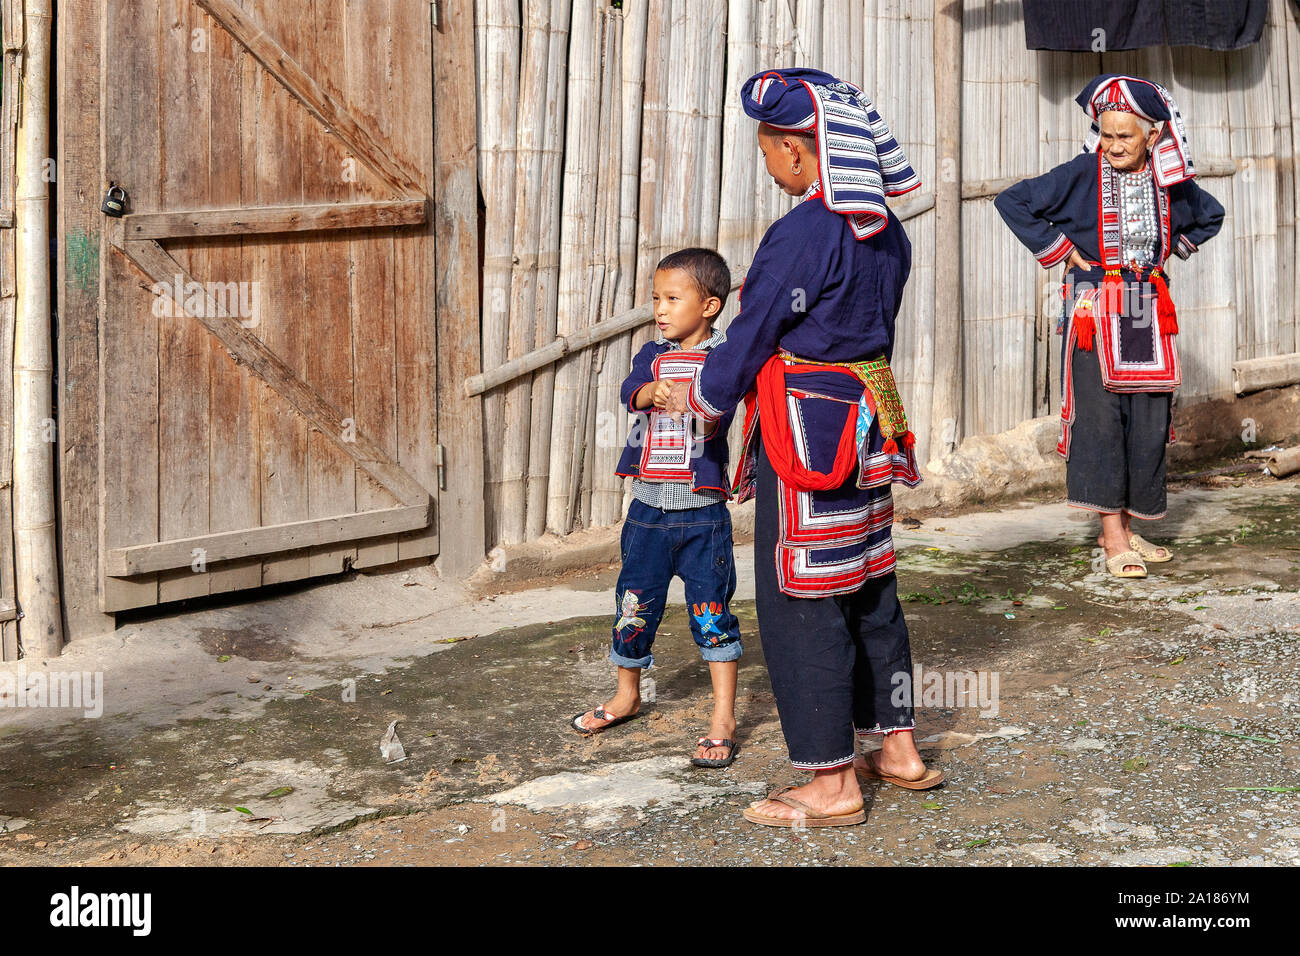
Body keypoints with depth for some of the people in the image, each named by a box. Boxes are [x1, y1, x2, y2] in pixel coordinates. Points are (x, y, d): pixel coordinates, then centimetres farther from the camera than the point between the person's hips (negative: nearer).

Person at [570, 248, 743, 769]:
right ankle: (626, 695, 35)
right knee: (634, 602, 13)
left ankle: (723, 716, 5)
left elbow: (718, 418, -18)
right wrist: (654, 391, -35)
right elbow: (631, 391, -12)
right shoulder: (653, 355, 8)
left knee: (710, 608, -3)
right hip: (649, 505, 4)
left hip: (702, 510, -4)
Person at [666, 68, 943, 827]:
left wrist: (702, 397, 5)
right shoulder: (885, 230, 7)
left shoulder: (803, 233, -19)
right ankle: (899, 749, 28)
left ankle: (833, 784, 7)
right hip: (869, 424, 9)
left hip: (806, 432, -9)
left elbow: (752, 336, -12)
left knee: (801, 602, 0)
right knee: (871, 589, 18)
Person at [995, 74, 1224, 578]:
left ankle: (1125, 527, 16)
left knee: (1148, 419, 3)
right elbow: (1012, 202, -6)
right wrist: (1059, 251, -6)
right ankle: (1113, 539, -8)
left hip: (1149, 313, 4)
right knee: (1099, 416, -10)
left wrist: (1173, 249, 13)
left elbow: (1210, 215, 25)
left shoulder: (1170, 181, 5)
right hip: (1094, 308, -4)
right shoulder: (1081, 174, -7)